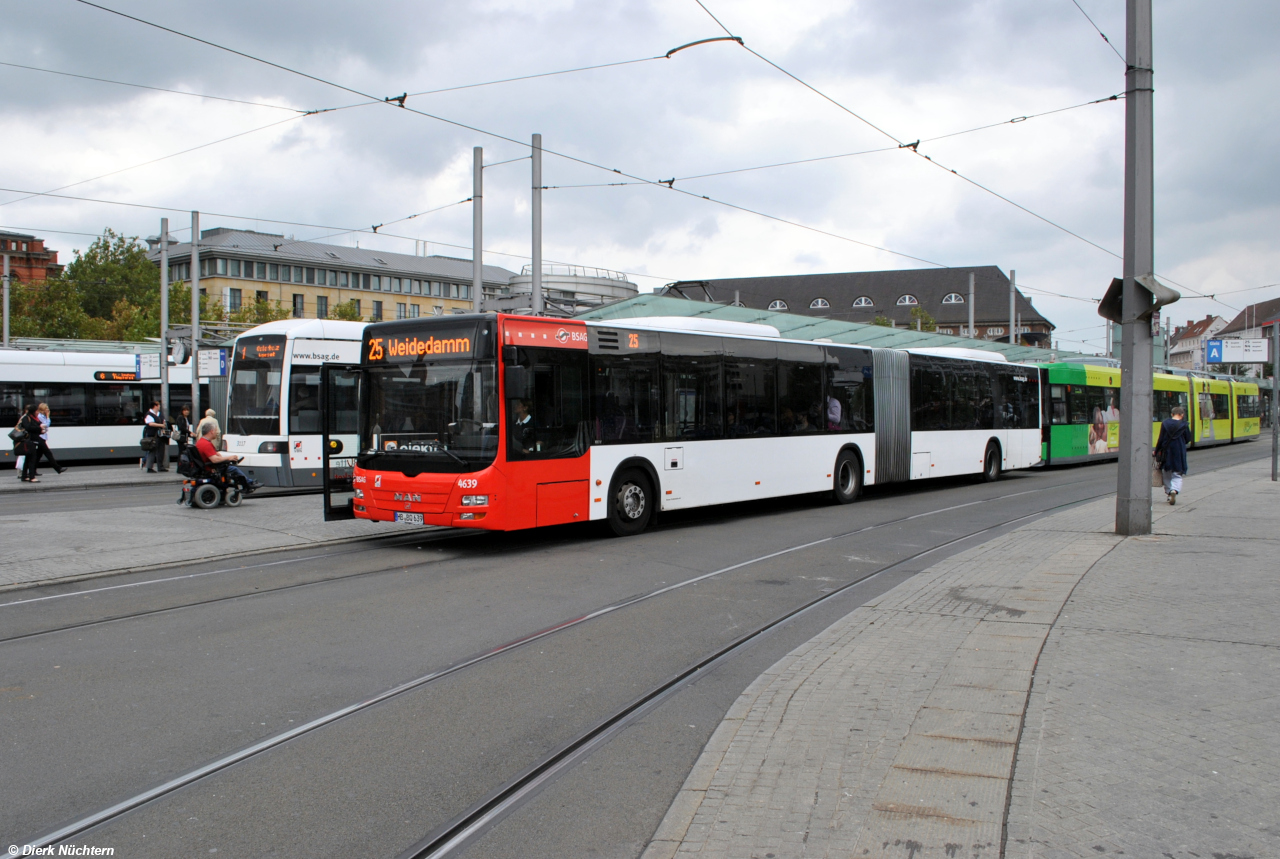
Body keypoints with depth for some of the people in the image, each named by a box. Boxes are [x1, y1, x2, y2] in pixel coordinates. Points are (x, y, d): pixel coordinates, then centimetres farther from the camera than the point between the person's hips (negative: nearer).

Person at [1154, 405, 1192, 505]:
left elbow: (1161, 439, -1)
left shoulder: (1165, 423, -3)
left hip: (1166, 453, 1)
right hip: (1179, 454, -1)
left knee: (1167, 475, 15)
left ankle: (1168, 493, 17)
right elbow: (1188, 439, 2)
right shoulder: (1184, 425, -6)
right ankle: (1174, 490, -22)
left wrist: (1156, 452, 8)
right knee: (1177, 476, 2)